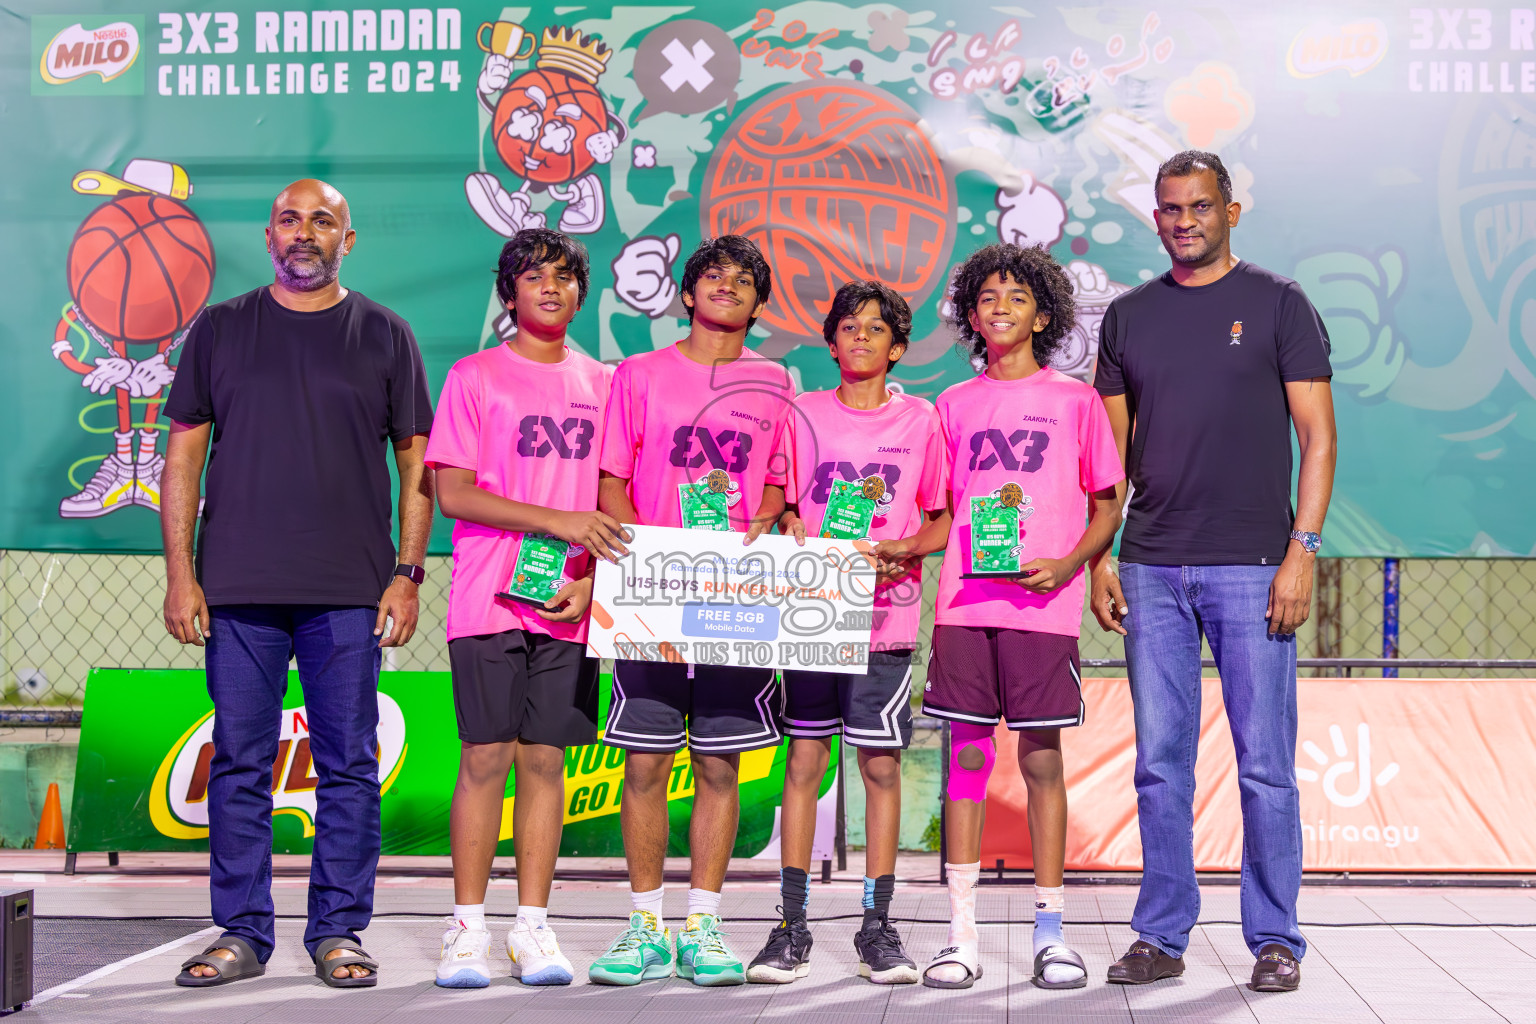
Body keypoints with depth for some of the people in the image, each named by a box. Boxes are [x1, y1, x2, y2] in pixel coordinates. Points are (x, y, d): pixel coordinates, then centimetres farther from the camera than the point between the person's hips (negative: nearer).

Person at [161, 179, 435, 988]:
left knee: (348, 766, 2)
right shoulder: (220, 329, 10)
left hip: (350, 590, -1)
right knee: (239, 763, 3)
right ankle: (242, 933, 13)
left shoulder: (384, 336, 8)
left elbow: (417, 462, 8)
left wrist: (408, 572, -1)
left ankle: (338, 932, 11)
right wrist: (180, 574, 0)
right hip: (238, 588, 1)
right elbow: (184, 453, 8)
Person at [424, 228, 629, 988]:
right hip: (489, 602, -3)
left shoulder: (601, 383, 14)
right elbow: (452, 493, -4)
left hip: (569, 606, 3)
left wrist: (590, 577, -2)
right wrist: (557, 521, -12)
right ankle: (467, 928, 3)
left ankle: (533, 927, 9)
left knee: (545, 760, 3)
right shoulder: (474, 376, 4)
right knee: (486, 758, -4)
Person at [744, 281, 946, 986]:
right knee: (804, 760, 1)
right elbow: (784, 510, 11)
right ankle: (792, 927, 8)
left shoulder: (918, 419, 6)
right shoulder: (804, 414, 8)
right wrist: (803, 543, -9)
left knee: (881, 765, 1)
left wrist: (901, 549, -10)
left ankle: (877, 928, 9)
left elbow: (940, 519, 9)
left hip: (885, 614, 0)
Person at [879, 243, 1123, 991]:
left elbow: (1107, 508, 8)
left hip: (1041, 606, -2)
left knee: (1041, 758, 0)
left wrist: (1068, 564, -8)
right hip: (964, 602, 2)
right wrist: (894, 546, 0)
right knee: (966, 756, 1)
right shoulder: (955, 405, 14)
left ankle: (1050, 931, 9)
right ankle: (961, 935, 6)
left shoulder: (1074, 400, 7)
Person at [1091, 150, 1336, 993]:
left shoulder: (1279, 305, 3)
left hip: (1250, 567, -3)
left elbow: (1317, 438, 0)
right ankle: (1161, 937, 14)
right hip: (1151, 570, 3)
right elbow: (1112, 451, 14)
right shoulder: (1129, 316, 13)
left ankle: (1275, 939, 11)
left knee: (1265, 762, 0)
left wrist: (1302, 550, -10)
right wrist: (1097, 560, 6)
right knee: (1160, 763, 6)